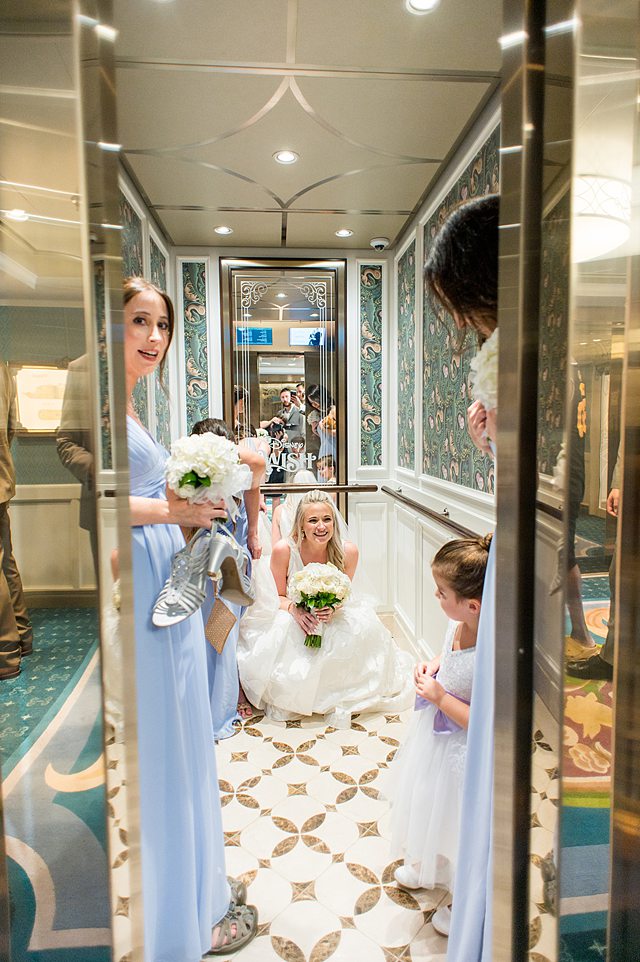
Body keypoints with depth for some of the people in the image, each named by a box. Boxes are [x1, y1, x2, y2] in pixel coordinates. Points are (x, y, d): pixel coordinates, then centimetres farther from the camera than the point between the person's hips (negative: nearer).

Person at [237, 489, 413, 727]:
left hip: (333, 620, 1)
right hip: (291, 619, -1)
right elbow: (278, 597, -8)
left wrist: (333, 610, -25)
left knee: (363, 630, -27)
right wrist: (294, 609, -30)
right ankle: (288, 699, -4)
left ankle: (338, 695, -4)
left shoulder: (348, 551, -18)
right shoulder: (284, 550, -22)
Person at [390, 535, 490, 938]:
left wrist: (439, 696, -28)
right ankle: (428, 866, 62)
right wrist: (434, 663, -8)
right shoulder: (460, 623, -14)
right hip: (438, 735, 8)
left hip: (463, 751, -8)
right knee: (431, 807, 31)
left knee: (459, 823, 17)